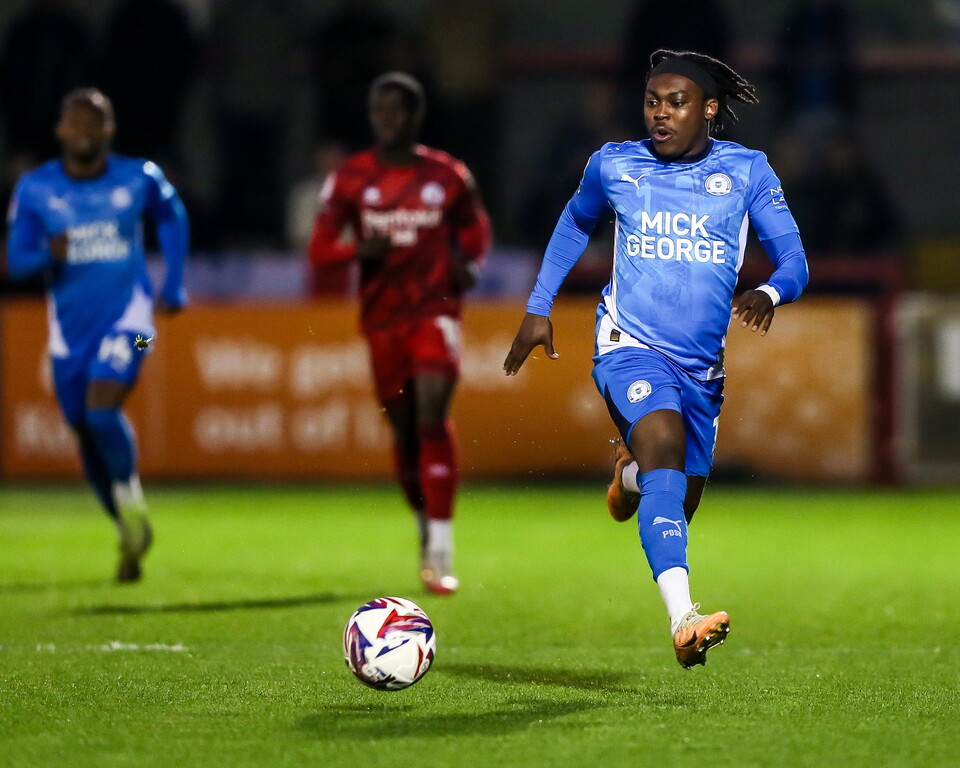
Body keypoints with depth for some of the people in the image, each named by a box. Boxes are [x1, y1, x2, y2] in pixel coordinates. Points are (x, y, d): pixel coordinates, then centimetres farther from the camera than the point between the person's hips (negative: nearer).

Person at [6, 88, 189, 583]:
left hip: (126, 314, -3)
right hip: (70, 324, 3)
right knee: (85, 431, 7)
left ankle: (128, 490, 3)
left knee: (102, 411, -24)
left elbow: (171, 218, 16)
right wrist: (48, 254, -27)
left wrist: (174, 287, 13)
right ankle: (129, 529, 24)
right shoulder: (35, 189, -3)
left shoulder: (139, 179, -4)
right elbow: (17, 260, -5)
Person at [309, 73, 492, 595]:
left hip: (435, 309, -2)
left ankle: (440, 551, -19)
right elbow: (319, 248, 0)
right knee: (403, 433, 7)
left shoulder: (447, 176, 3)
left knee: (432, 418, -18)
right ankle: (426, 528, 32)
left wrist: (468, 263, -1)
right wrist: (360, 249, -20)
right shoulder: (350, 179, 2)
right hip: (383, 319, 2)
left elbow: (475, 225, 20)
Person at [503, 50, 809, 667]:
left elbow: (794, 259, -4)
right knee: (664, 439, -33)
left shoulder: (746, 171, 1)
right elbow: (576, 223, 23)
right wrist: (538, 308, 19)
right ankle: (683, 621, -47)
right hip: (631, 345, -3)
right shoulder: (614, 165, 3)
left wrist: (768, 294, -27)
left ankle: (632, 470, 54)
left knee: (678, 505, 13)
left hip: (704, 362, 3)